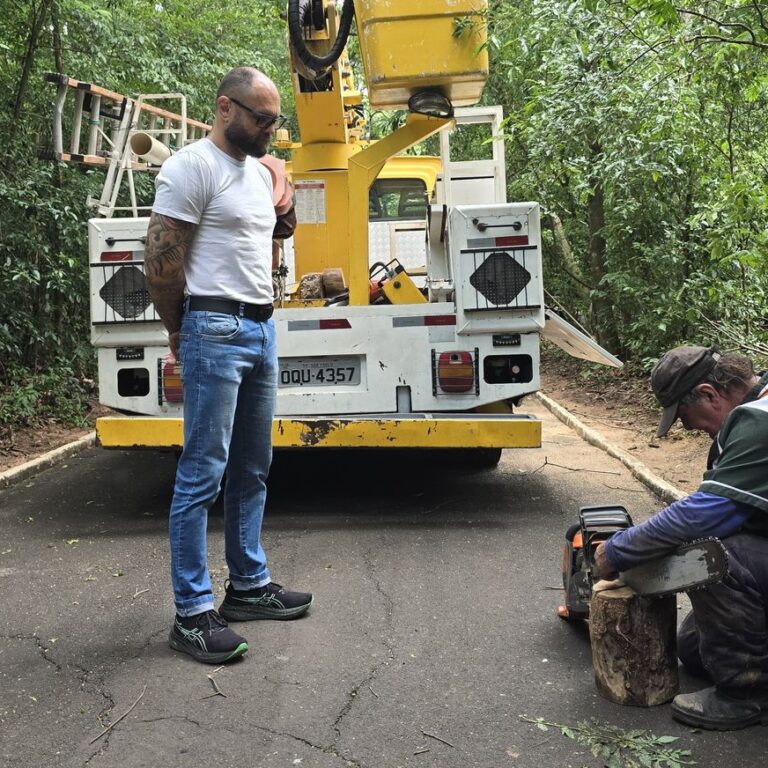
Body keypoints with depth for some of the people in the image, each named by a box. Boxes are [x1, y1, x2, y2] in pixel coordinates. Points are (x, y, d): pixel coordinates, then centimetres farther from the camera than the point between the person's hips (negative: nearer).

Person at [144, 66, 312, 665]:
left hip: (261, 329, 9)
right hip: (216, 333, -9)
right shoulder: (193, 167, -11)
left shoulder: (262, 173, 16)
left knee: (253, 470, 14)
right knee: (203, 475, -5)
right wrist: (180, 332, -3)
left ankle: (249, 585, 26)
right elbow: (162, 260, -12)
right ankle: (192, 614, 3)